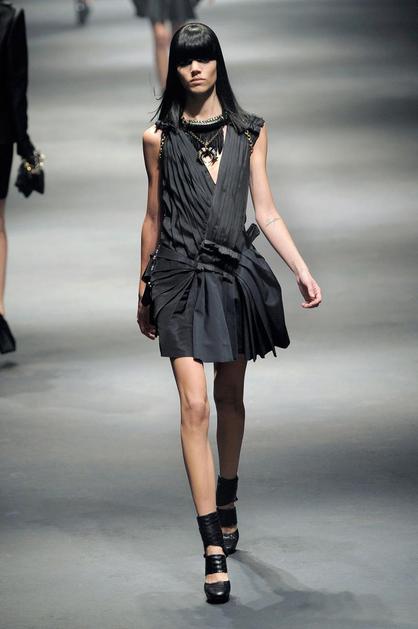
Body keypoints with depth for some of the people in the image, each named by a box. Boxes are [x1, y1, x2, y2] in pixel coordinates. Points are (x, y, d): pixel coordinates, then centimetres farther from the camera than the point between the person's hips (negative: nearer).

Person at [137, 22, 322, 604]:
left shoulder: (249, 133, 6)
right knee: (194, 405, -12)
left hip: (236, 276, 2)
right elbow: (154, 218, 11)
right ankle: (215, 552, -14)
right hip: (181, 277, -2)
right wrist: (144, 291, 15)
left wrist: (303, 271, -2)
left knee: (230, 398, 15)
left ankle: (227, 506, 40)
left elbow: (266, 212, 7)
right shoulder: (160, 139, 3)